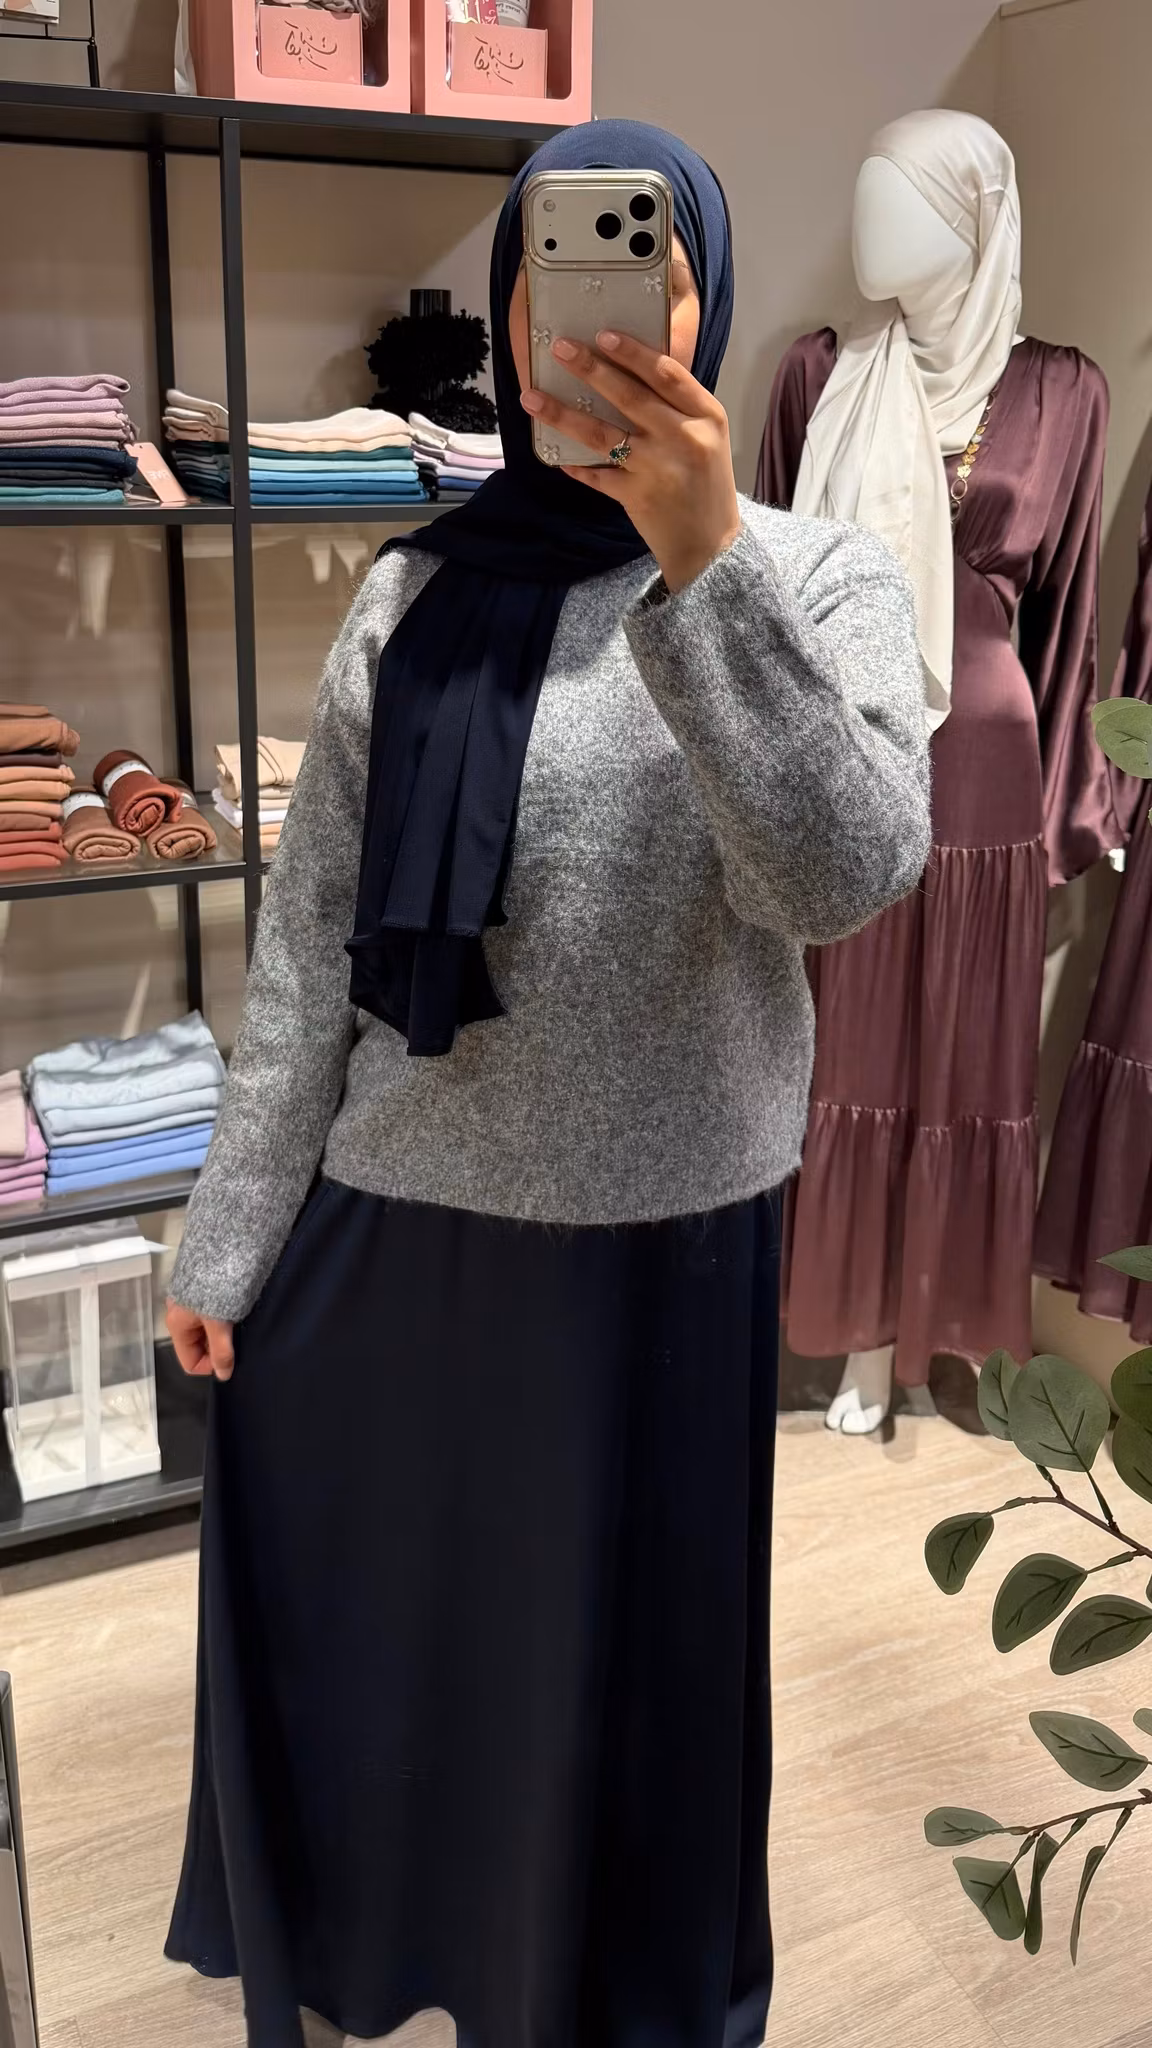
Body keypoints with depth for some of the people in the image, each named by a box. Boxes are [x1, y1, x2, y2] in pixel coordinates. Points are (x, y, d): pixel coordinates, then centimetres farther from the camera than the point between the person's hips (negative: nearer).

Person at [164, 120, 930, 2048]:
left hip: (660, 1237, -2)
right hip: (384, 1223, 3)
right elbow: (311, 940, 2)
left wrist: (702, 564, -32)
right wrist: (232, 1233, 2)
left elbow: (843, 874, -23)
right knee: (347, 1636, 18)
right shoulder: (414, 598, 1)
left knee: (616, 1664, 16)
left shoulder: (818, 579, -5)